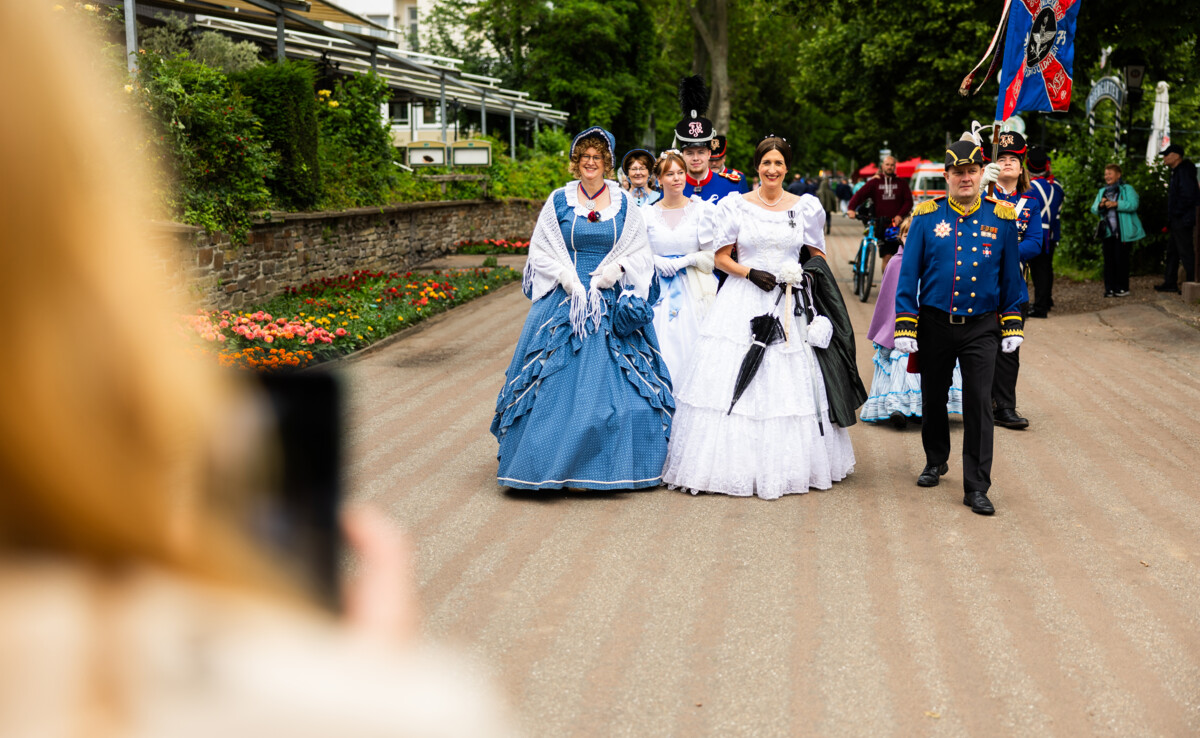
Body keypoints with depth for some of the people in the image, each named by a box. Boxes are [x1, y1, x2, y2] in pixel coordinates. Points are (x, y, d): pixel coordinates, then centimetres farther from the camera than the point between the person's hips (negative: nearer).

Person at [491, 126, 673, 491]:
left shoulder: (624, 203, 7)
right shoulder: (558, 201, 6)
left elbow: (640, 253, 7)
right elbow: (541, 251, 5)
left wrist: (616, 268, -11)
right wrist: (566, 277, -10)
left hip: (614, 303, 1)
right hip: (565, 298, 0)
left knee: (615, 380, -1)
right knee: (559, 379, -4)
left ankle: (611, 466, 8)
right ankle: (558, 464, 5)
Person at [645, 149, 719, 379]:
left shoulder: (702, 210, 1)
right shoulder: (648, 214, 6)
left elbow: (713, 254, 0)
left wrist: (685, 261, -10)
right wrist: (657, 260, -7)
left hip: (694, 290, -1)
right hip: (659, 290, 1)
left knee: (691, 347, -5)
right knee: (662, 347, -4)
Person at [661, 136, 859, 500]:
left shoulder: (807, 207, 6)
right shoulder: (735, 206, 3)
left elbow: (819, 256, 14)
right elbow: (721, 257, 5)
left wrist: (806, 275, -5)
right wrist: (750, 272, -11)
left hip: (790, 305, 1)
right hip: (744, 302, -1)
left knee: (790, 383, 1)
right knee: (734, 381, -5)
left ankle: (790, 465, 12)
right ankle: (736, 464, 2)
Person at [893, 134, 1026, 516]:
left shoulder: (1001, 218, 1)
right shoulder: (927, 217, -2)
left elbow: (1011, 277, 7)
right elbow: (908, 276, -1)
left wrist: (1013, 326, 5)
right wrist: (905, 327, -5)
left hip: (981, 327, -1)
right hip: (935, 325, 1)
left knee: (979, 405, -6)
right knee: (933, 398, 14)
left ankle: (976, 488, -1)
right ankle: (936, 462, 39)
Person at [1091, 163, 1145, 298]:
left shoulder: (1127, 189, 2)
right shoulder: (1102, 192, 19)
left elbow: (1133, 205, -14)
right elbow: (1093, 209, 12)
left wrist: (1115, 204, -20)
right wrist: (1100, 205, -10)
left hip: (1122, 232, -5)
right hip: (1107, 232, 5)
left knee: (1121, 259, -3)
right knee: (1109, 260, 3)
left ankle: (1122, 288, 3)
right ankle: (1110, 288, 7)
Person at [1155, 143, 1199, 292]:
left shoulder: (1184, 172, -16)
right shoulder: (1176, 172, 18)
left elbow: (1188, 195, -25)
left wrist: (1177, 212, -17)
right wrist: (1170, 220, 17)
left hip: (1183, 221, -11)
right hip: (1177, 221, 11)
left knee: (1186, 252, -8)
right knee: (1172, 252, 14)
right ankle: (1170, 283, 20)